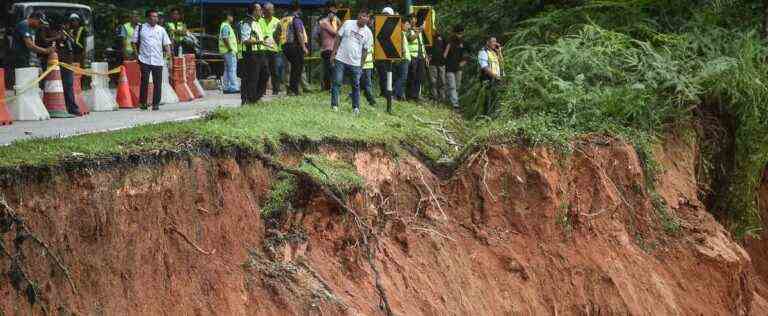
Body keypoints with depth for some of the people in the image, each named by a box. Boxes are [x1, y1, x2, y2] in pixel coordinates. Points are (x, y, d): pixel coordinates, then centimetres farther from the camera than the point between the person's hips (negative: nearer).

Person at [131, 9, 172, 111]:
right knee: (144, 81, -5)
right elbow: (134, 42, 9)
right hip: (145, 60, -2)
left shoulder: (161, 30, 11)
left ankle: (156, 103, 9)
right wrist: (137, 53, 0)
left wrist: (168, 51, -6)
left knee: (157, 83, 1)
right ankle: (143, 102, 4)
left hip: (158, 60, 2)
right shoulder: (141, 28, 5)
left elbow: (166, 43, 11)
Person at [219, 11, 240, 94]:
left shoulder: (227, 26, 20)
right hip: (229, 51, -11)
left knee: (227, 69, 12)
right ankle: (234, 87, -14)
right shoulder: (226, 26, -13)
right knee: (232, 69, -12)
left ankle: (226, 87, 15)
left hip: (228, 51, 11)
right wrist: (230, 49, -20)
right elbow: (225, 39, -21)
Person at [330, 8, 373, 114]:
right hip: (340, 59, -1)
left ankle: (356, 107, 17)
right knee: (337, 83, -2)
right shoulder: (348, 24, -1)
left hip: (355, 63, 1)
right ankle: (334, 105, 3)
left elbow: (365, 50, 4)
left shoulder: (368, 33, 0)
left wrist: (361, 65, 1)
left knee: (356, 85, 7)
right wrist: (334, 53, 0)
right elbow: (338, 38, 4)